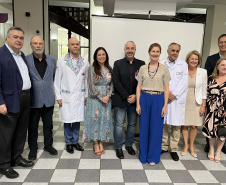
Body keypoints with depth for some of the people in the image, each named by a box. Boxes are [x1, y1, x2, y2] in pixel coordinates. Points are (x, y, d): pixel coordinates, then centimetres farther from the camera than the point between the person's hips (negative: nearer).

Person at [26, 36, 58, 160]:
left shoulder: (52, 60, 6)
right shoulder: (26, 60, -5)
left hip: (48, 99, 3)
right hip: (33, 100, -3)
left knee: (48, 125, 15)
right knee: (32, 126, 10)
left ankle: (48, 145, 33)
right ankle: (33, 148, 28)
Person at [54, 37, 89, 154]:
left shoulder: (85, 61, 5)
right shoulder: (61, 61, -2)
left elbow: (86, 79, 10)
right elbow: (57, 80, -1)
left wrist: (86, 95, 8)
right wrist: (58, 96, -4)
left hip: (80, 96, 3)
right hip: (66, 96, -2)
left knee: (77, 120, 10)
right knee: (67, 120, 5)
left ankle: (75, 141, 27)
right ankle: (68, 143, 23)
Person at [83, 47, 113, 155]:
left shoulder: (109, 69, 9)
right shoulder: (92, 69, -4)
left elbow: (111, 84, 6)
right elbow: (92, 85, -8)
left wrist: (108, 96, -9)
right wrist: (101, 97, -12)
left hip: (106, 99, 4)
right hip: (95, 98, -4)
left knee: (105, 119, 8)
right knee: (95, 119, 1)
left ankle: (101, 142, 22)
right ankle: (95, 144, 15)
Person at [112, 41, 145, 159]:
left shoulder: (141, 64, 5)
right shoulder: (118, 64, 2)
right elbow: (116, 82, -6)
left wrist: (135, 96, -11)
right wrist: (126, 96, -12)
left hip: (135, 100, 2)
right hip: (120, 100, -2)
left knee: (132, 124, 12)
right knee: (119, 124, 3)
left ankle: (129, 144, 31)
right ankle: (118, 147, 19)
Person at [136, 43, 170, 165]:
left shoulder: (164, 69, 3)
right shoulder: (143, 68, 6)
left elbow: (166, 89, 2)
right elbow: (139, 87, 6)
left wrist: (165, 105, -5)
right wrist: (138, 104, -1)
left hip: (158, 99, -1)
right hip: (144, 99, 1)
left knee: (156, 128, 5)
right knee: (144, 127, 8)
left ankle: (153, 157, 22)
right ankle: (143, 155, 25)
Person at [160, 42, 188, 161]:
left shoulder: (183, 65, 8)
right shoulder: (161, 65, 7)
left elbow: (184, 82, -2)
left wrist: (174, 94, -11)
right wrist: (167, 92, -11)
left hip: (177, 100, 0)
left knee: (176, 126, 3)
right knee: (163, 124, 5)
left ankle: (174, 149, 15)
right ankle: (164, 146, 21)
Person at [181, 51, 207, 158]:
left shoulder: (203, 72, 3)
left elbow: (204, 90, 4)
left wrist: (203, 105, -1)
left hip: (196, 103, 1)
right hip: (184, 102, -1)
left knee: (194, 126, 3)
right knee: (184, 125, 4)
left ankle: (191, 146, 23)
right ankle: (185, 145, 25)